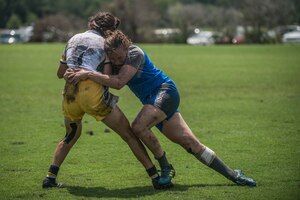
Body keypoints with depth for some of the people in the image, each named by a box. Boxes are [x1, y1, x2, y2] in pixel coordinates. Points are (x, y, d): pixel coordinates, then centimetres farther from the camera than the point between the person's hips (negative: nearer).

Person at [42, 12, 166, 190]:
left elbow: (60, 73, 27)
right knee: (129, 135, 5)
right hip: (92, 92, -5)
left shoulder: (74, 39, 22)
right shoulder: (104, 43, 8)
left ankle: (50, 178, 18)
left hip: (70, 94, 5)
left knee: (71, 137, 30)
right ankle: (155, 178, 1)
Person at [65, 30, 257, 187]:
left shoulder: (135, 53, -19)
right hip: (152, 100, 8)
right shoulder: (113, 61, 5)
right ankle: (232, 174, 6)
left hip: (165, 91, -8)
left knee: (139, 126, -28)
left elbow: (118, 82, -30)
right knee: (191, 144, 1)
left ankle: (166, 168, -10)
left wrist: (88, 74, -34)